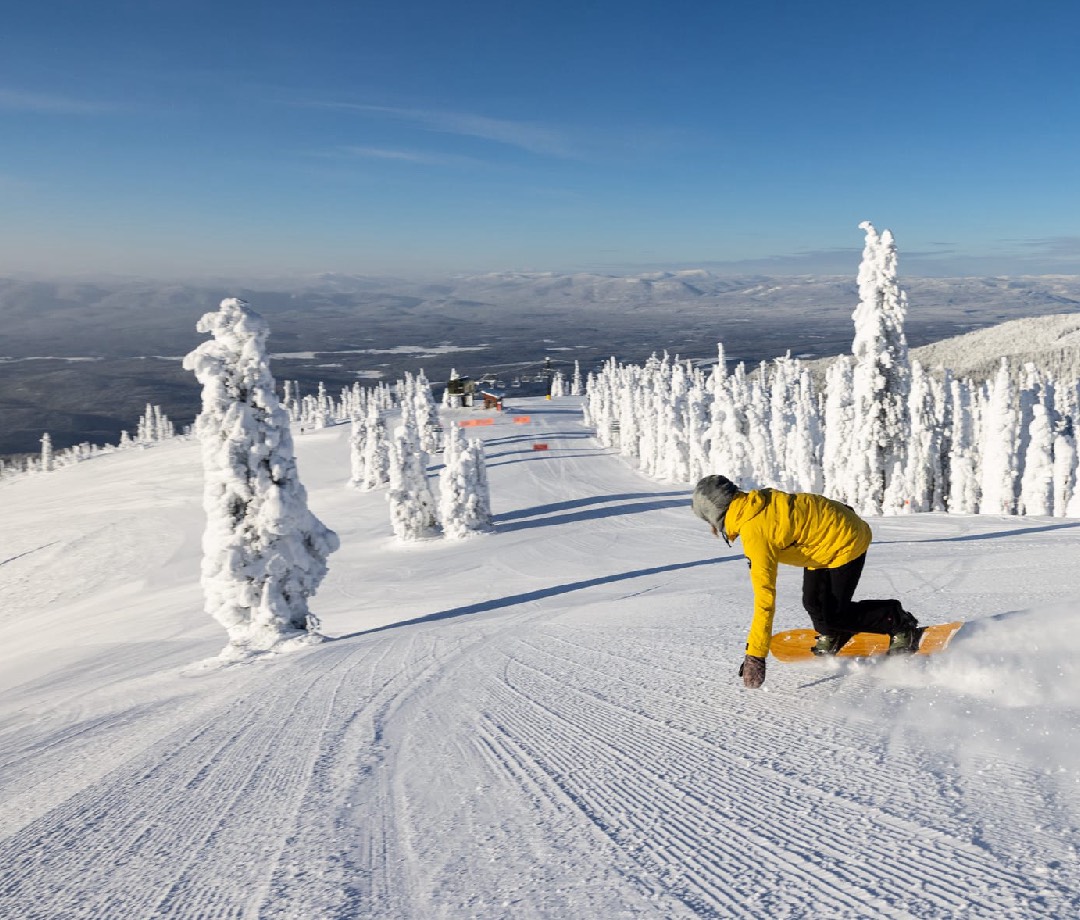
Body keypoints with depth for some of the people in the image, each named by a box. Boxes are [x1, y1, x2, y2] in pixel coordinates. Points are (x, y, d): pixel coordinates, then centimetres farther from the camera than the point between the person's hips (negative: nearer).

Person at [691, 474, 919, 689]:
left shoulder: (755, 532, -30)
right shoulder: (757, 500, -7)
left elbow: (764, 596, -32)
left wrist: (755, 655, -30)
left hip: (845, 542, -8)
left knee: (834, 614, -3)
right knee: (813, 602, 5)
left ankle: (900, 624, 11)